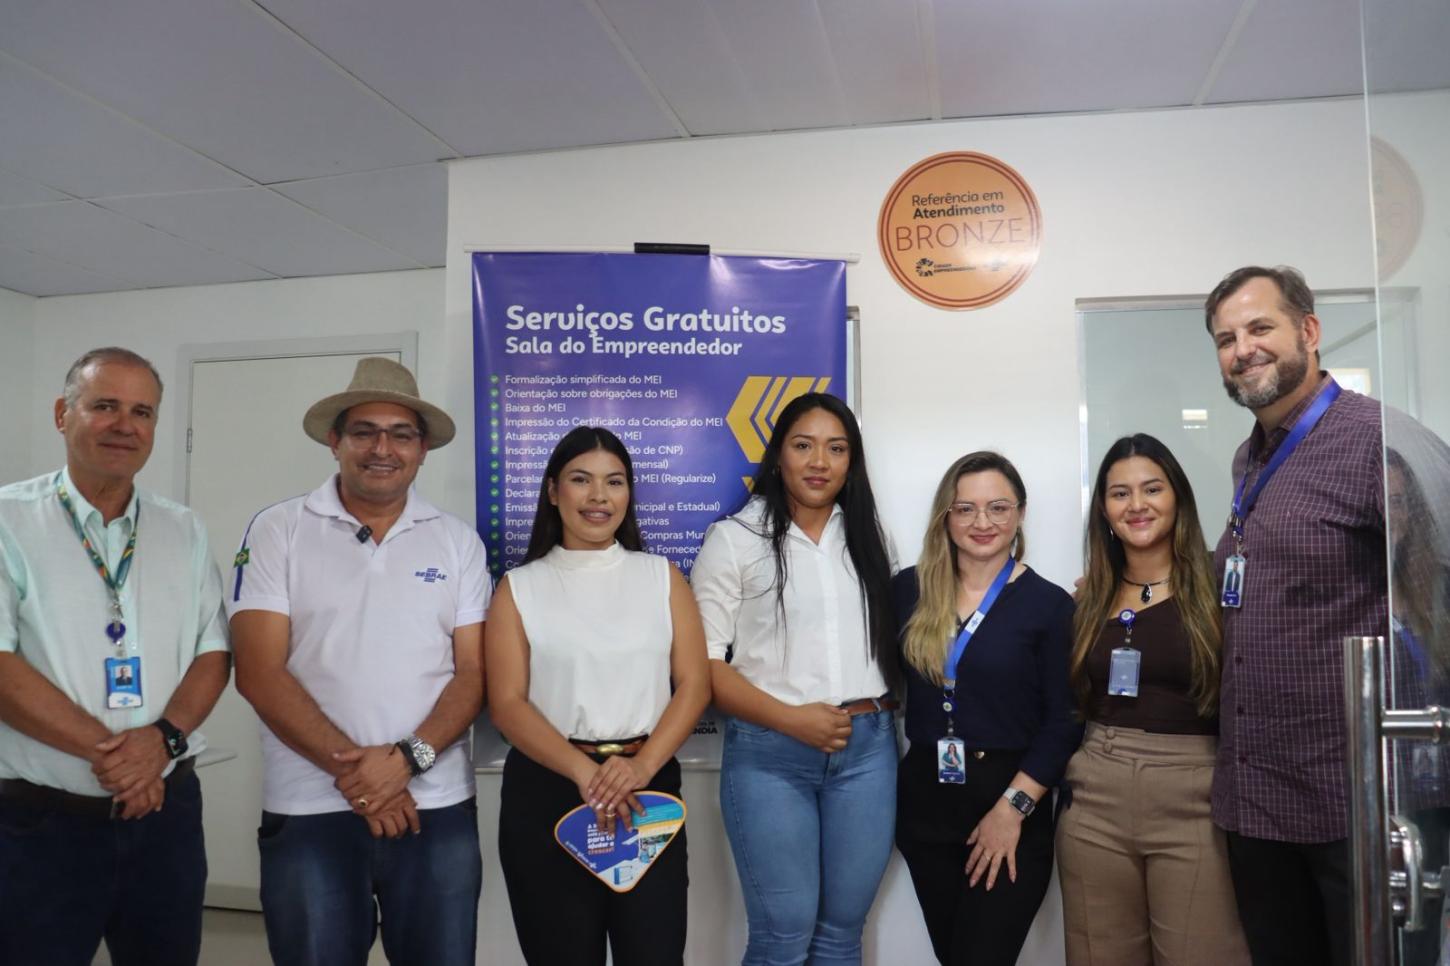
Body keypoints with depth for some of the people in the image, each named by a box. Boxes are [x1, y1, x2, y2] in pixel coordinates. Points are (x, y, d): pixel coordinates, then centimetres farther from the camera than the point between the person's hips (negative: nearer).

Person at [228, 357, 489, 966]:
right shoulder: (277, 532, 0)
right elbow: (259, 673, -6)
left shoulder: (458, 542, 4)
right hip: (309, 811, -1)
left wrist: (406, 759, -14)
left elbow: (473, 672, 1)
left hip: (438, 808, 2)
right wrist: (350, 767, -13)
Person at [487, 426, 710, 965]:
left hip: (648, 787, 1)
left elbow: (694, 683, 1)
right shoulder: (520, 587, 4)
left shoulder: (662, 577, 8)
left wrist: (642, 766, -15)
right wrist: (582, 771, -18)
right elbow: (507, 704, -4)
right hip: (547, 793, 0)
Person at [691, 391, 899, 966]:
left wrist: (883, 717, 6)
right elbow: (702, 662, -6)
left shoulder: (864, 537, 12)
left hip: (867, 750, 4)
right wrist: (791, 719, -14)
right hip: (770, 754, -4)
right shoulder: (734, 538, -2)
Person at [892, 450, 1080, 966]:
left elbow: (1063, 722, -8)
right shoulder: (909, 589, 3)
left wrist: (1012, 808, -13)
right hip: (924, 801, 4)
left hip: (1009, 810, -3)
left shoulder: (1049, 604, -6)